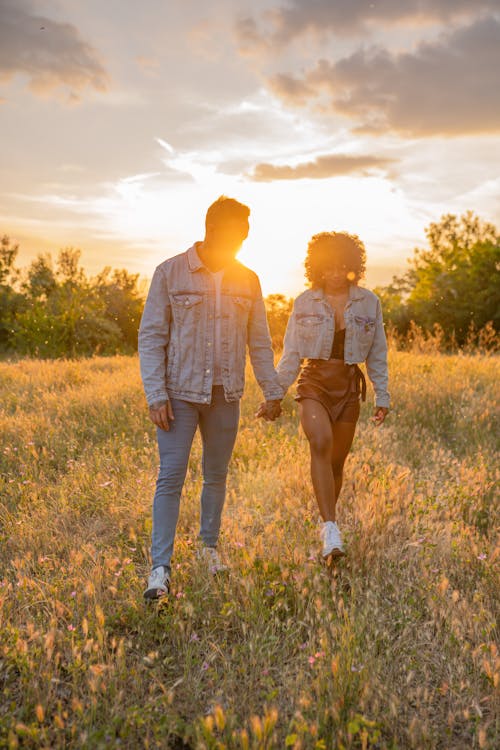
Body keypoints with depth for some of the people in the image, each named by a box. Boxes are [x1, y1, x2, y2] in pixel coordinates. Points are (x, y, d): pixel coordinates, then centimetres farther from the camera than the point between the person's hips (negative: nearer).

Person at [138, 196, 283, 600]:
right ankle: (161, 567, 3)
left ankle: (210, 545, 32)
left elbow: (260, 342, 11)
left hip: (226, 395, 3)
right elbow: (151, 336, -5)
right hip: (181, 392, -3)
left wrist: (273, 391, 8)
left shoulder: (247, 281, 6)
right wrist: (156, 395, -12)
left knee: (216, 475, 13)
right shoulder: (170, 273, -4)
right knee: (171, 476, -5)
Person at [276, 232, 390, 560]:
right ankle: (331, 528, -27)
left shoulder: (369, 302, 5)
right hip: (314, 383, -1)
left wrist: (382, 397, 6)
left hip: (349, 385, 2)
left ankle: (327, 519, 30)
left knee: (337, 461, 6)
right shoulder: (305, 302, 3)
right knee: (320, 443, -27)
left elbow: (377, 355, 9)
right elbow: (291, 353, 6)